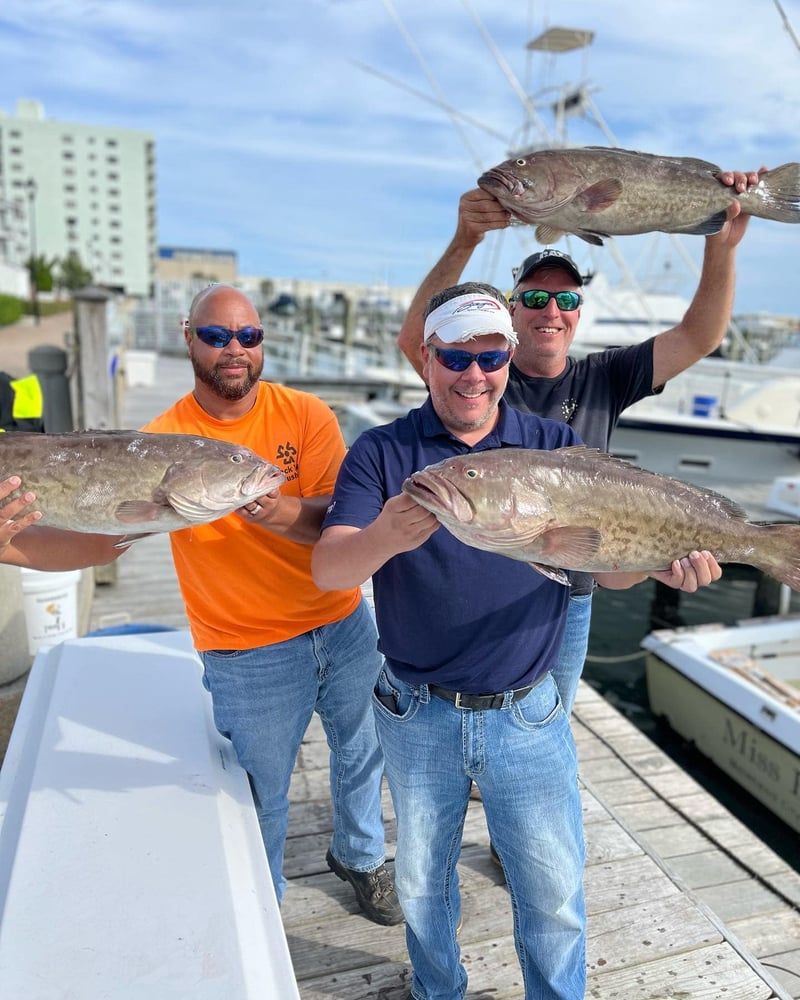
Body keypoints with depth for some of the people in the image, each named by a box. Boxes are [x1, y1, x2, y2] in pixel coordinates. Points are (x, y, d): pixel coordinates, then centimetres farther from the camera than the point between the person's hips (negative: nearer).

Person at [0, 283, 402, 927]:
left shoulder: (306, 415, -9)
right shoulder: (163, 440, -11)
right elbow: (98, 536, -19)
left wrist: (273, 510, -39)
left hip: (345, 626, 3)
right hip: (249, 653, -2)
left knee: (362, 752, 23)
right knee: (263, 795, 14)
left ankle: (361, 856, 54)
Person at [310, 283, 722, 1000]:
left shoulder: (557, 446, -2)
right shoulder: (381, 452, -8)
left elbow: (608, 565, -4)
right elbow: (326, 570, -19)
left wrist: (659, 562, -27)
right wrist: (384, 538, -41)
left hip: (527, 716, 0)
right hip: (418, 717, 0)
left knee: (555, 894, 15)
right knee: (423, 881, 23)